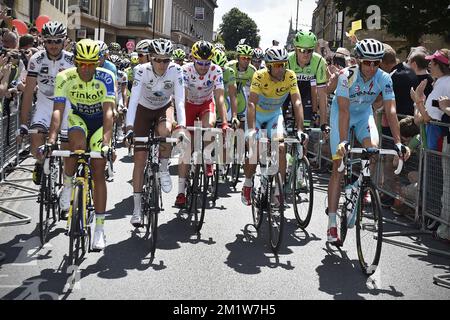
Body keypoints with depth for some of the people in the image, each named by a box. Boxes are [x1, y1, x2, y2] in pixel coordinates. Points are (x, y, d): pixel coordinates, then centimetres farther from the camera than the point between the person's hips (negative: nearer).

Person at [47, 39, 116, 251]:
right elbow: (58, 110, -28)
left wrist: (106, 142, -43)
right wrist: (51, 140, -42)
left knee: (98, 172, -8)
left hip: (100, 122, -1)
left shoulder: (106, 78, -25)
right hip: (78, 118, 1)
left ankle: (100, 228, -1)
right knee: (78, 142, -36)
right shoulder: (65, 77, -22)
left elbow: (108, 111, -31)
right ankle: (68, 182, -8)